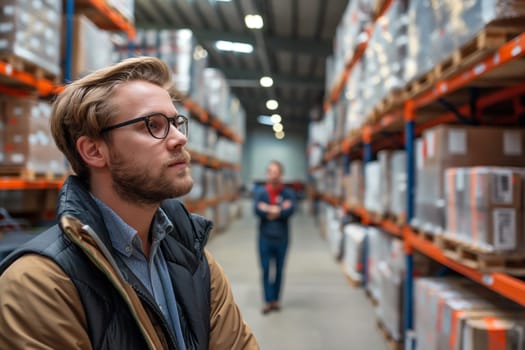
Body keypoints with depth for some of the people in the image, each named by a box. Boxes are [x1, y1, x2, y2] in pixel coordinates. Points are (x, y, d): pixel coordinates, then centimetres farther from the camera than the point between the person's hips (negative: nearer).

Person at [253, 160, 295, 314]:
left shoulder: (288, 193, -1)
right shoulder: (261, 192, 0)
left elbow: (290, 210, -17)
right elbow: (257, 209, -15)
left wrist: (268, 210, -14)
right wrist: (279, 210, -16)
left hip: (281, 238, 1)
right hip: (265, 238, 0)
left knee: (279, 270, 11)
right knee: (266, 270, 2)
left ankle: (275, 299, 23)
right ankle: (268, 301, 9)